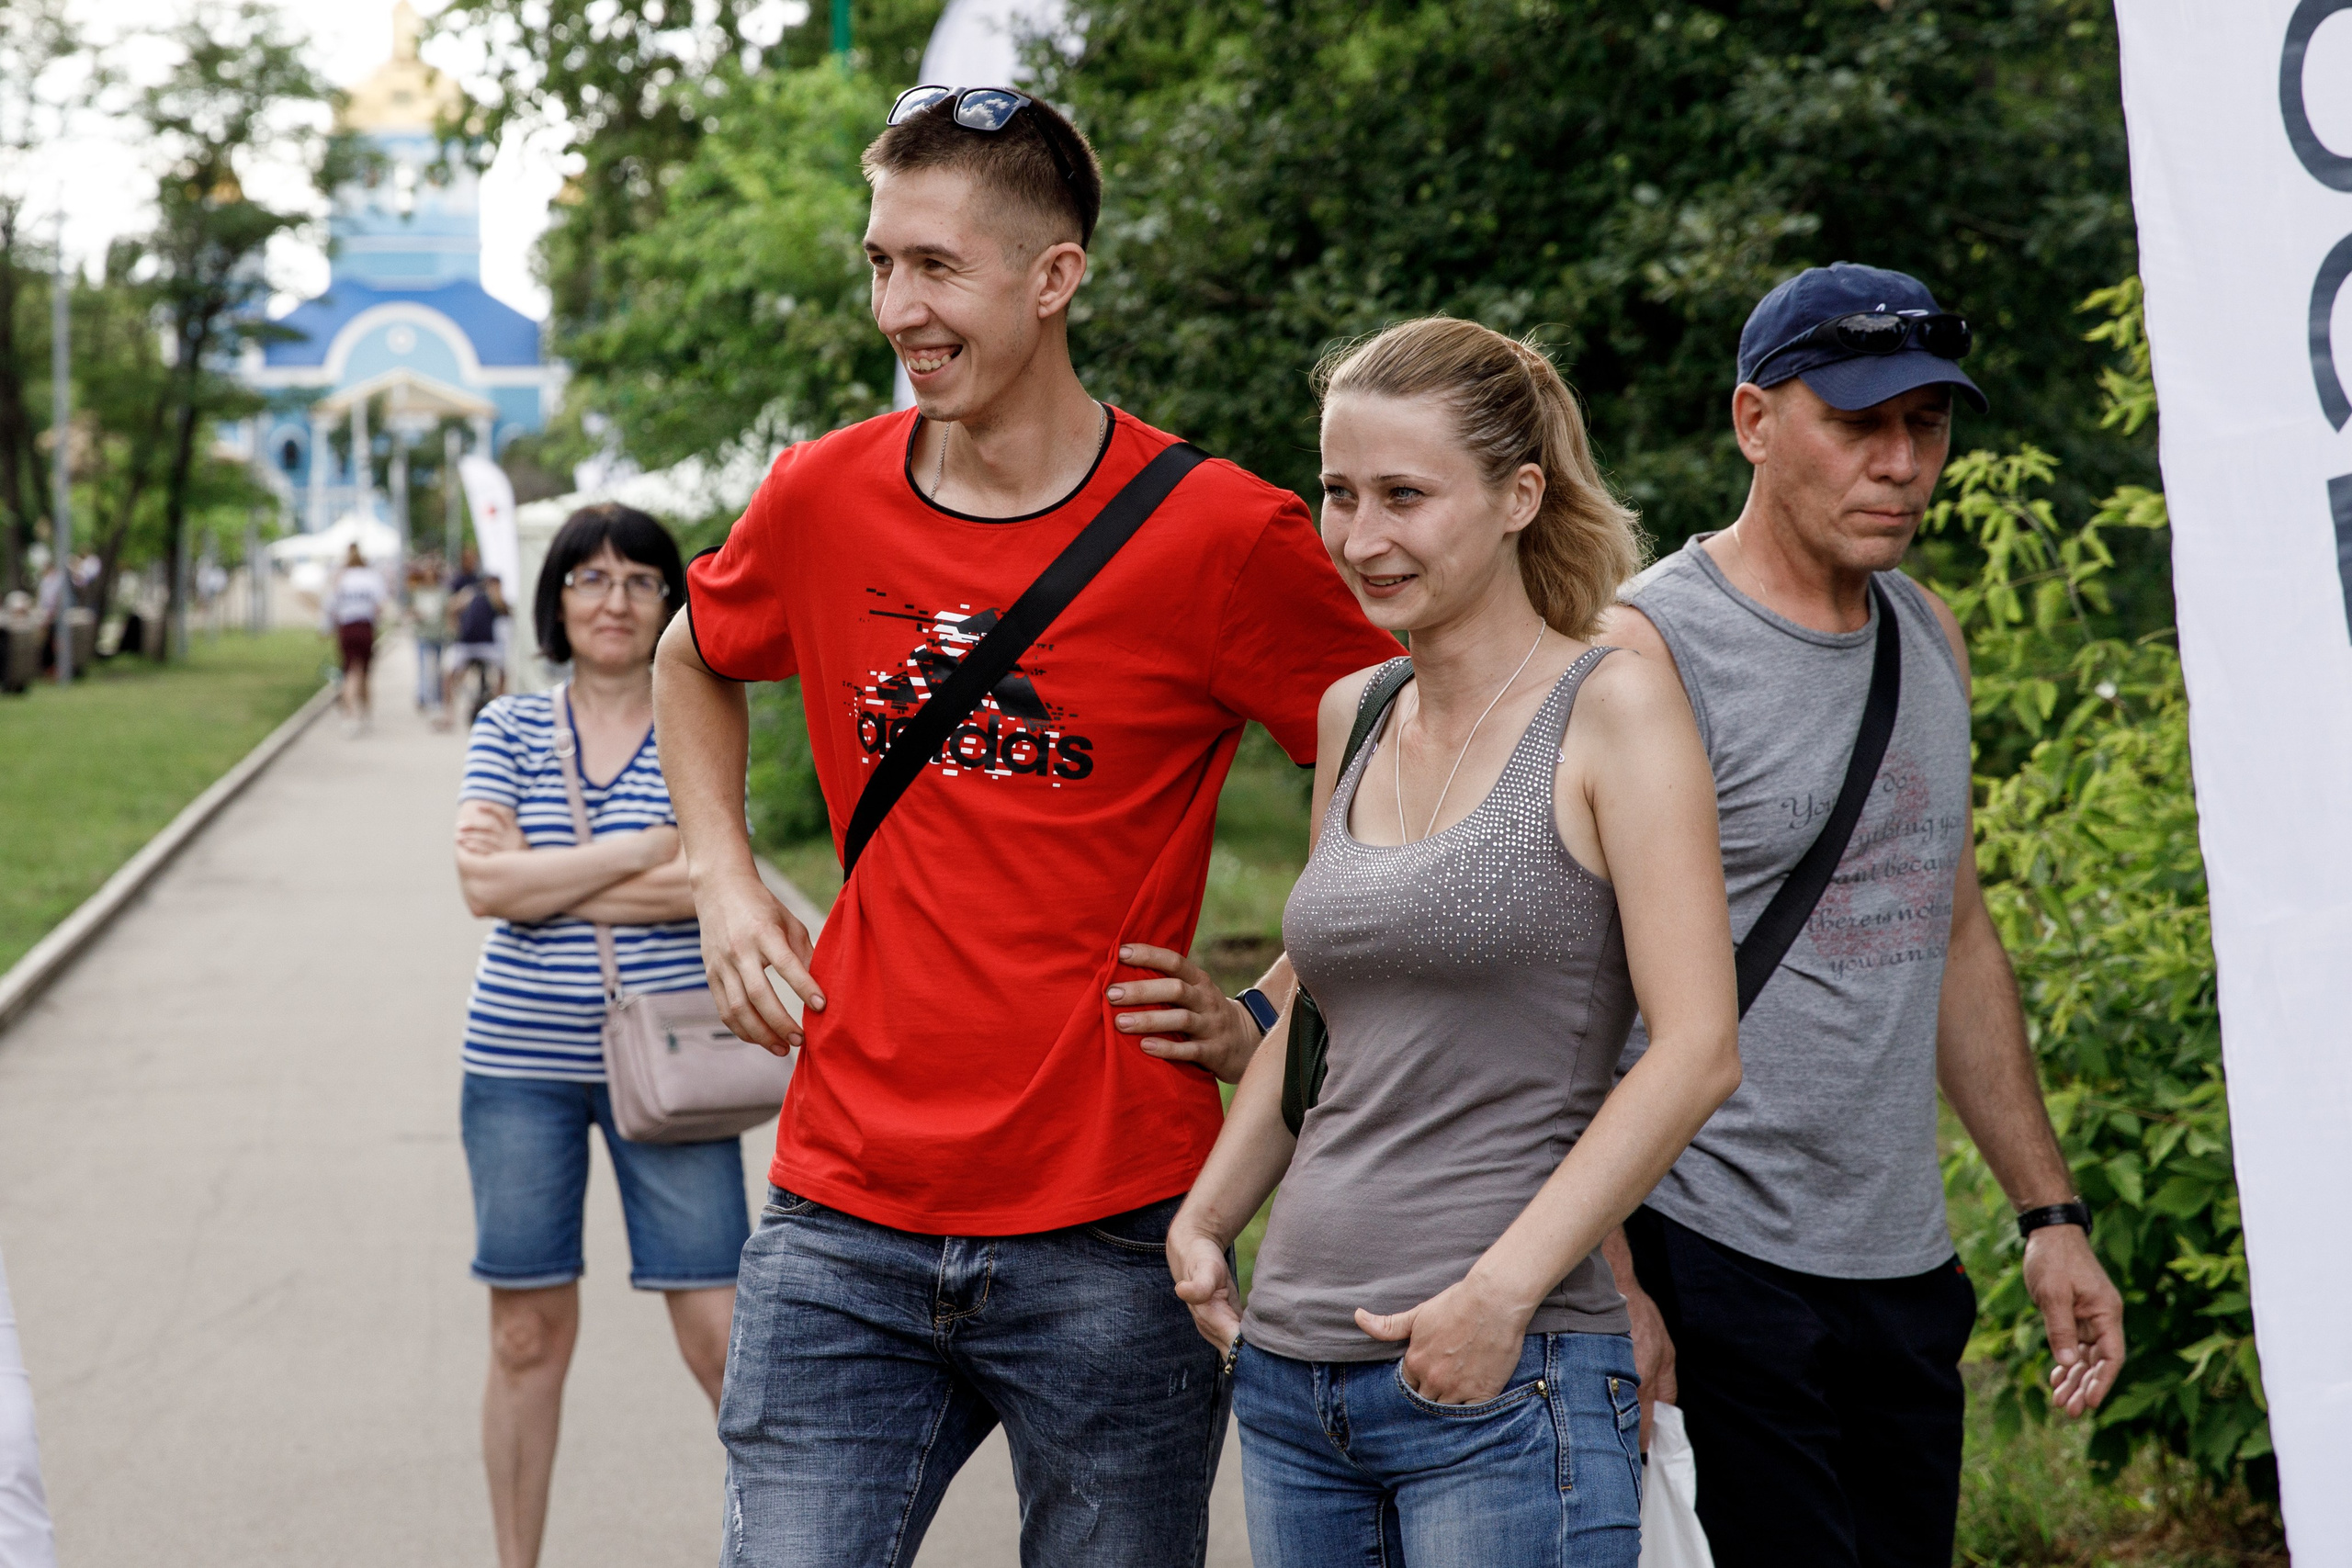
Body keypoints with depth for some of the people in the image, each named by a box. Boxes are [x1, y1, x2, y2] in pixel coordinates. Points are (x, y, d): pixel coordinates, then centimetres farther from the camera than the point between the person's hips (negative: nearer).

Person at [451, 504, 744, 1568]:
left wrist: (534, 875, -11)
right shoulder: (509, 730, 5)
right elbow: (484, 888, -8)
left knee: (718, 1329, -5)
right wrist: (642, 852, -12)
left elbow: (709, 887, -14)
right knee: (527, 1330, 8)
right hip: (521, 1059, 2)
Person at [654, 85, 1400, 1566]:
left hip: (1112, 1236, -2)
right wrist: (725, 879, 12)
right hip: (842, 1226, 3)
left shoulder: (1221, 536, -9)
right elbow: (694, 665, 25)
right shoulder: (822, 500, 3)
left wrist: (1274, 1026, -3)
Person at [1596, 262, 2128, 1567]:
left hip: (1906, 1266, 7)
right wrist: (1611, 1290, -20)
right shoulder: (1646, 650, -12)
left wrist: (2050, 1213, 17)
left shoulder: (1929, 636, 12)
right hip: (1710, 1269, -7)